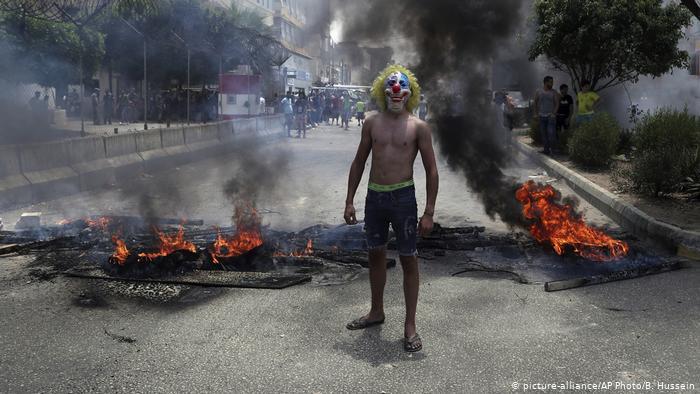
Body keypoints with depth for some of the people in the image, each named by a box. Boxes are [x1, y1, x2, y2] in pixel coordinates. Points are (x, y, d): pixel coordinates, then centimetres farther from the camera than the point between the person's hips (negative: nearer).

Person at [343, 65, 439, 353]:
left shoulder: (418, 127, -4)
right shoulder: (372, 123, 6)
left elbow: (431, 170, -4)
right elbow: (359, 162, 12)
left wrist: (429, 212, -10)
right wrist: (349, 201, 7)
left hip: (403, 197, -4)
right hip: (374, 196, 4)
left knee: (408, 259, 2)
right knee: (376, 255, 16)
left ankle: (410, 325, 11)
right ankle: (376, 312, 34)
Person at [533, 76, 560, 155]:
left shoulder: (554, 93, 2)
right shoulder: (538, 93, 6)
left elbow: (557, 104, -1)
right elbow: (536, 104, 13)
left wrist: (554, 113, -12)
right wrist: (537, 113, 5)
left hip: (551, 116, -2)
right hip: (542, 116, 3)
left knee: (551, 133, -12)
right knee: (543, 134, 5)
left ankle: (552, 148, -2)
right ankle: (546, 149, 13)